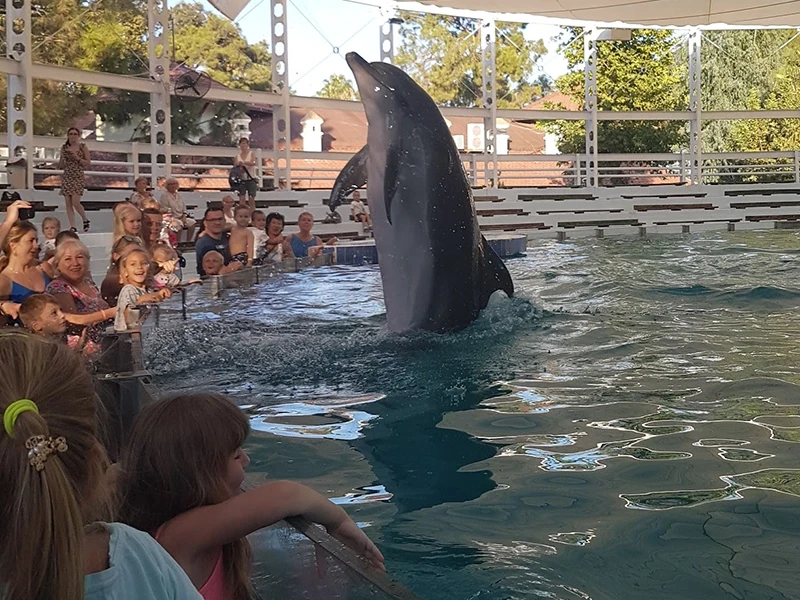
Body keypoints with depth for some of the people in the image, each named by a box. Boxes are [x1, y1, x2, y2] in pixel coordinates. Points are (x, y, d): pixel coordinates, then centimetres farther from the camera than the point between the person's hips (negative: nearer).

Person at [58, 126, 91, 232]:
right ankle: (72, 227, 2)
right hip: (66, 177, 4)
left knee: (75, 203, -14)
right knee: (68, 203, -1)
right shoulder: (64, 147, 10)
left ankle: (85, 220, 10)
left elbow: (88, 163, 1)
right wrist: (63, 159, -6)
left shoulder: (83, 147, 2)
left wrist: (78, 158, -13)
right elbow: (60, 165, 15)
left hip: (78, 177, -4)